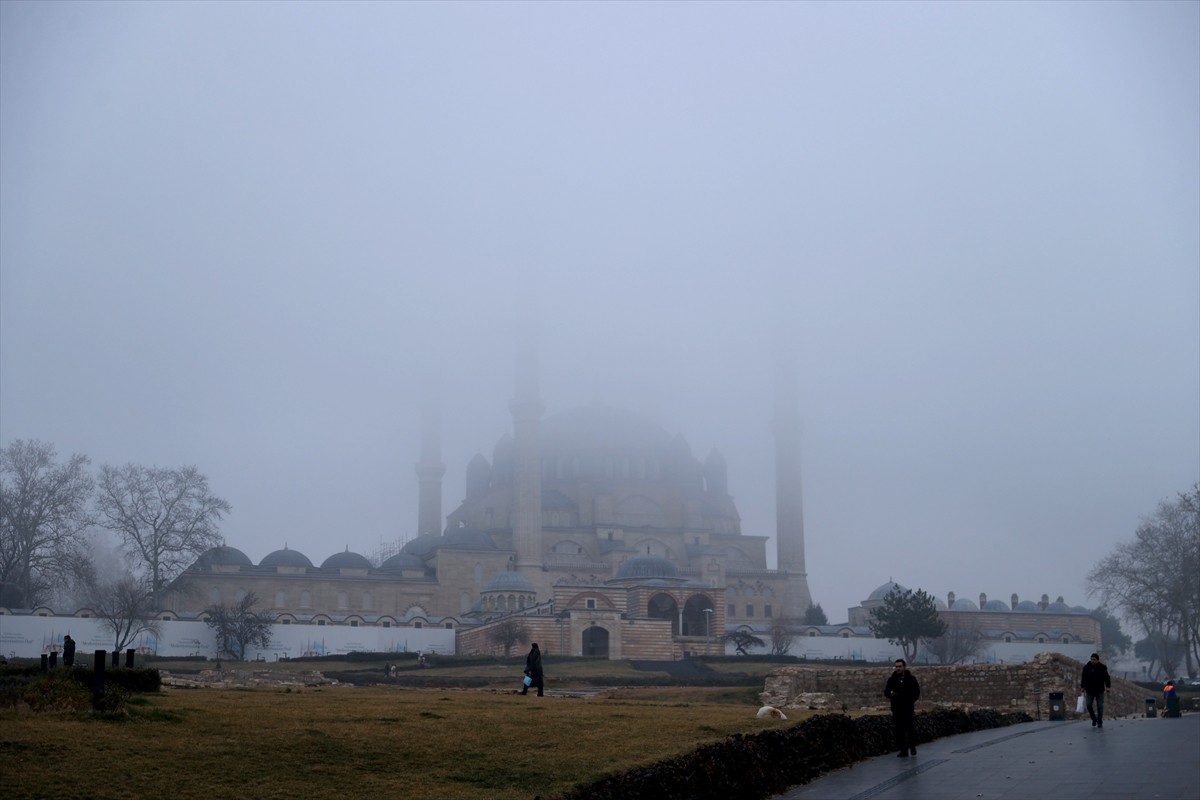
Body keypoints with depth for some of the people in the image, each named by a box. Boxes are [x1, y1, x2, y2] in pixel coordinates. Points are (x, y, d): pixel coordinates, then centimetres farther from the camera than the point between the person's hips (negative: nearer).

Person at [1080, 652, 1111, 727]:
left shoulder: (1102, 667, -3)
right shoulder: (1086, 667, 2)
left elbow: (1107, 678, 0)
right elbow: (1083, 678, 8)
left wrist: (1108, 687, -8)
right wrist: (1082, 687, 5)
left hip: (1099, 691, -2)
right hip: (1089, 691, 2)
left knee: (1100, 706, -1)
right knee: (1089, 705, -4)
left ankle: (1100, 722, 7)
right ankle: (1094, 719, 18)